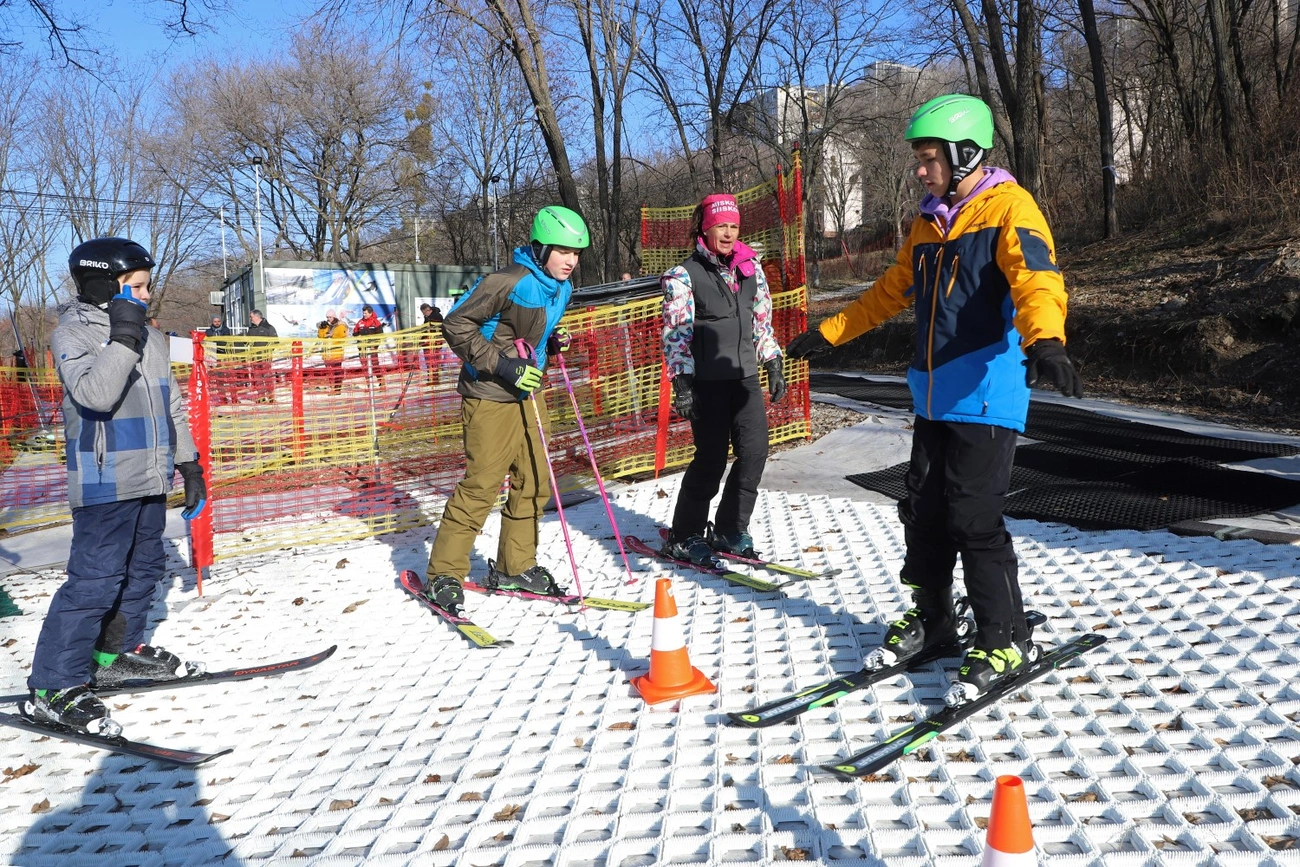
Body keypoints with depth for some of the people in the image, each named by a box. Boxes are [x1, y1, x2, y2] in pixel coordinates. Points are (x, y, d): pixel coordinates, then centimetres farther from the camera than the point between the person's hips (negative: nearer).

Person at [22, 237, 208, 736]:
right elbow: (95, 394, -24)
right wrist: (123, 336, -23)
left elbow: (172, 406, 18)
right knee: (96, 579, -10)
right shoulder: (74, 333, -7)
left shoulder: (151, 337, 13)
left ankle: (118, 653, 33)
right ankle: (54, 687, -2)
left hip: (149, 479, 8)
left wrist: (189, 465, 17)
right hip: (105, 483, -8)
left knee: (144, 569, 16)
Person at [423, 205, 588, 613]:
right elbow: (456, 324, -17)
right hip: (490, 396, -8)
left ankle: (515, 566, 25)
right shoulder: (509, 282, -19)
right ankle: (444, 574, 5)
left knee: (534, 481, 11)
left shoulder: (561, 288, 8)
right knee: (482, 484, -7)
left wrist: (552, 341, 2)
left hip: (527, 393, 9)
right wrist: (501, 365, -22)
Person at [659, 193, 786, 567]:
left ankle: (729, 529, 17)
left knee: (755, 451, -1)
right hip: (707, 379, -5)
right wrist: (681, 384, -14)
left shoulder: (750, 269, 11)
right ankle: (683, 536, 12)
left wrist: (773, 365, 12)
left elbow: (763, 320, 17)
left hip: (745, 376, 5)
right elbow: (676, 334, -8)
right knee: (712, 458, -5)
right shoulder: (685, 275, -5)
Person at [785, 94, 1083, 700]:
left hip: (987, 395, -8)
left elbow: (1037, 279, -25)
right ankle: (931, 616, 29)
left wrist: (1044, 339, -44)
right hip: (934, 396, 8)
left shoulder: (1007, 208, -7)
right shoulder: (929, 222, 17)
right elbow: (892, 292, 27)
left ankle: (1005, 639, 7)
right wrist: (828, 333, 29)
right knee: (923, 511, 12)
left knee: (974, 517, -8)